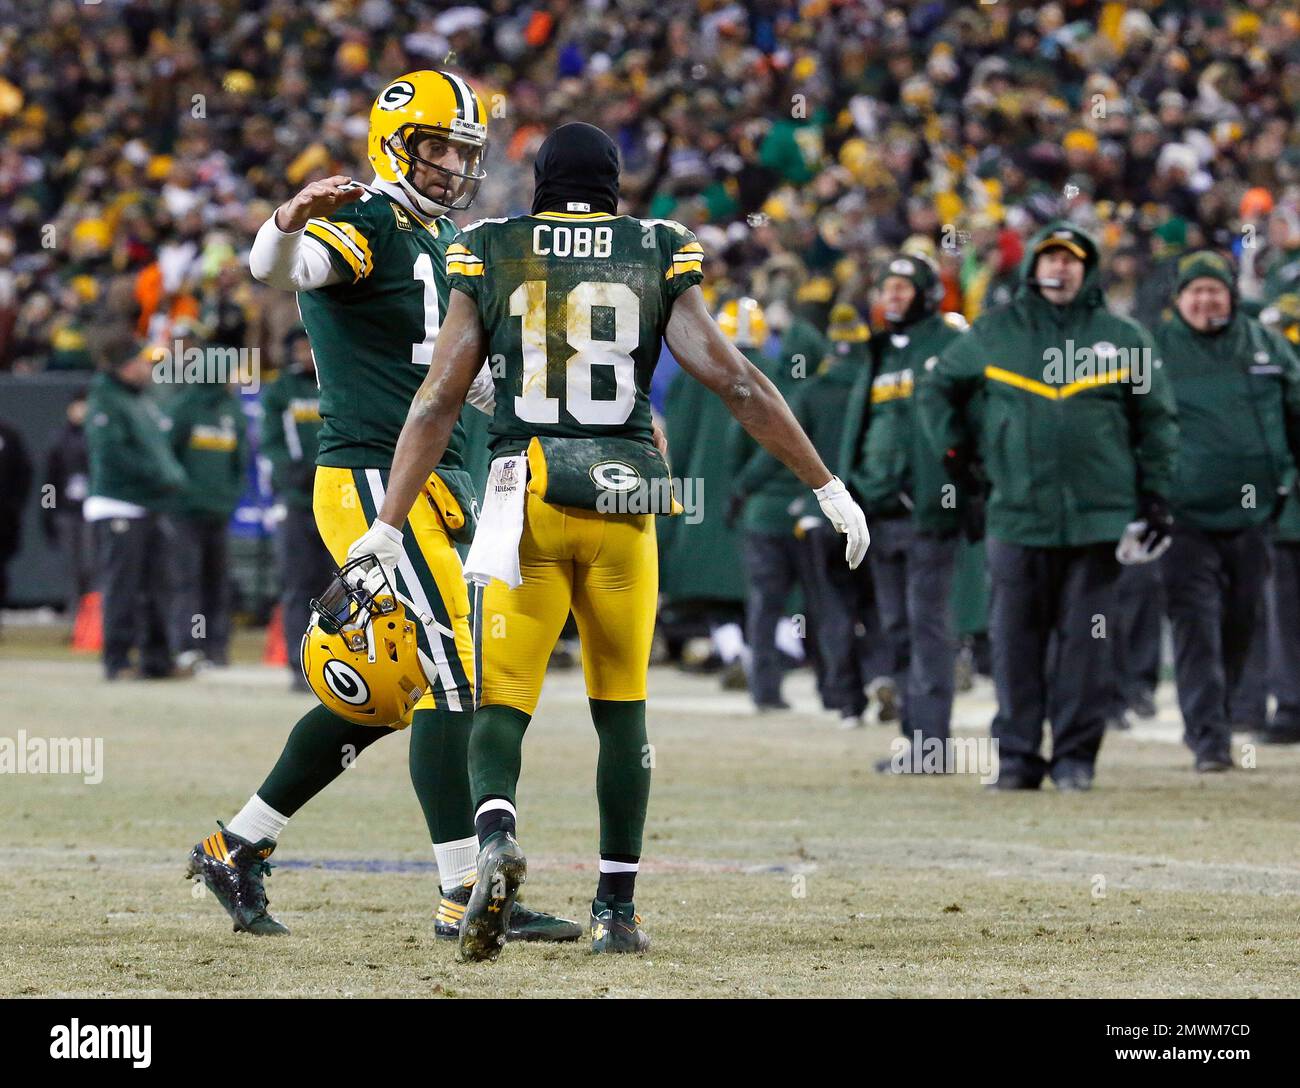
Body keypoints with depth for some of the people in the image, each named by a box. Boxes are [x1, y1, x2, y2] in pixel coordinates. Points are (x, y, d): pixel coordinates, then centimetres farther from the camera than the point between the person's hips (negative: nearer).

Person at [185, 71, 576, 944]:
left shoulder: (444, 242, 19)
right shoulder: (366, 225, -9)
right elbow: (278, 269, -31)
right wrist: (288, 223, -53)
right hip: (372, 480, -10)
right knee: (454, 676, -14)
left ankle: (236, 849, 24)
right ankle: (468, 896, -15)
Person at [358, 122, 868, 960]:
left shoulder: (492, 260, 6)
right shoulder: (656, 260, 7)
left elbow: (439, 401, 0)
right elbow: (736, 381, 2)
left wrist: (388, 526, 0)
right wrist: (828, 488, 6)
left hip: (526, 501, -1)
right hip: (624, 505, 1)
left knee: (503, 704, 0)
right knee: (622, 709, 14)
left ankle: (496, 836, -30)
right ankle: (618, 909, 15)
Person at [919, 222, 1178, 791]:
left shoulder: (1121, 338, 8)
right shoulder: (993, 333, 9)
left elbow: (1156, 420, 12)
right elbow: (938, 390, 23)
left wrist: (1155, 497, 6)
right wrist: (956, 450, 13)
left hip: (1098, 518, -1)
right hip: (1017, 515, 1)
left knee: (1084, 642, -1)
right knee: (1015, 641, 0)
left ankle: (1075, 755, 5)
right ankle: (1017, 755, 6)